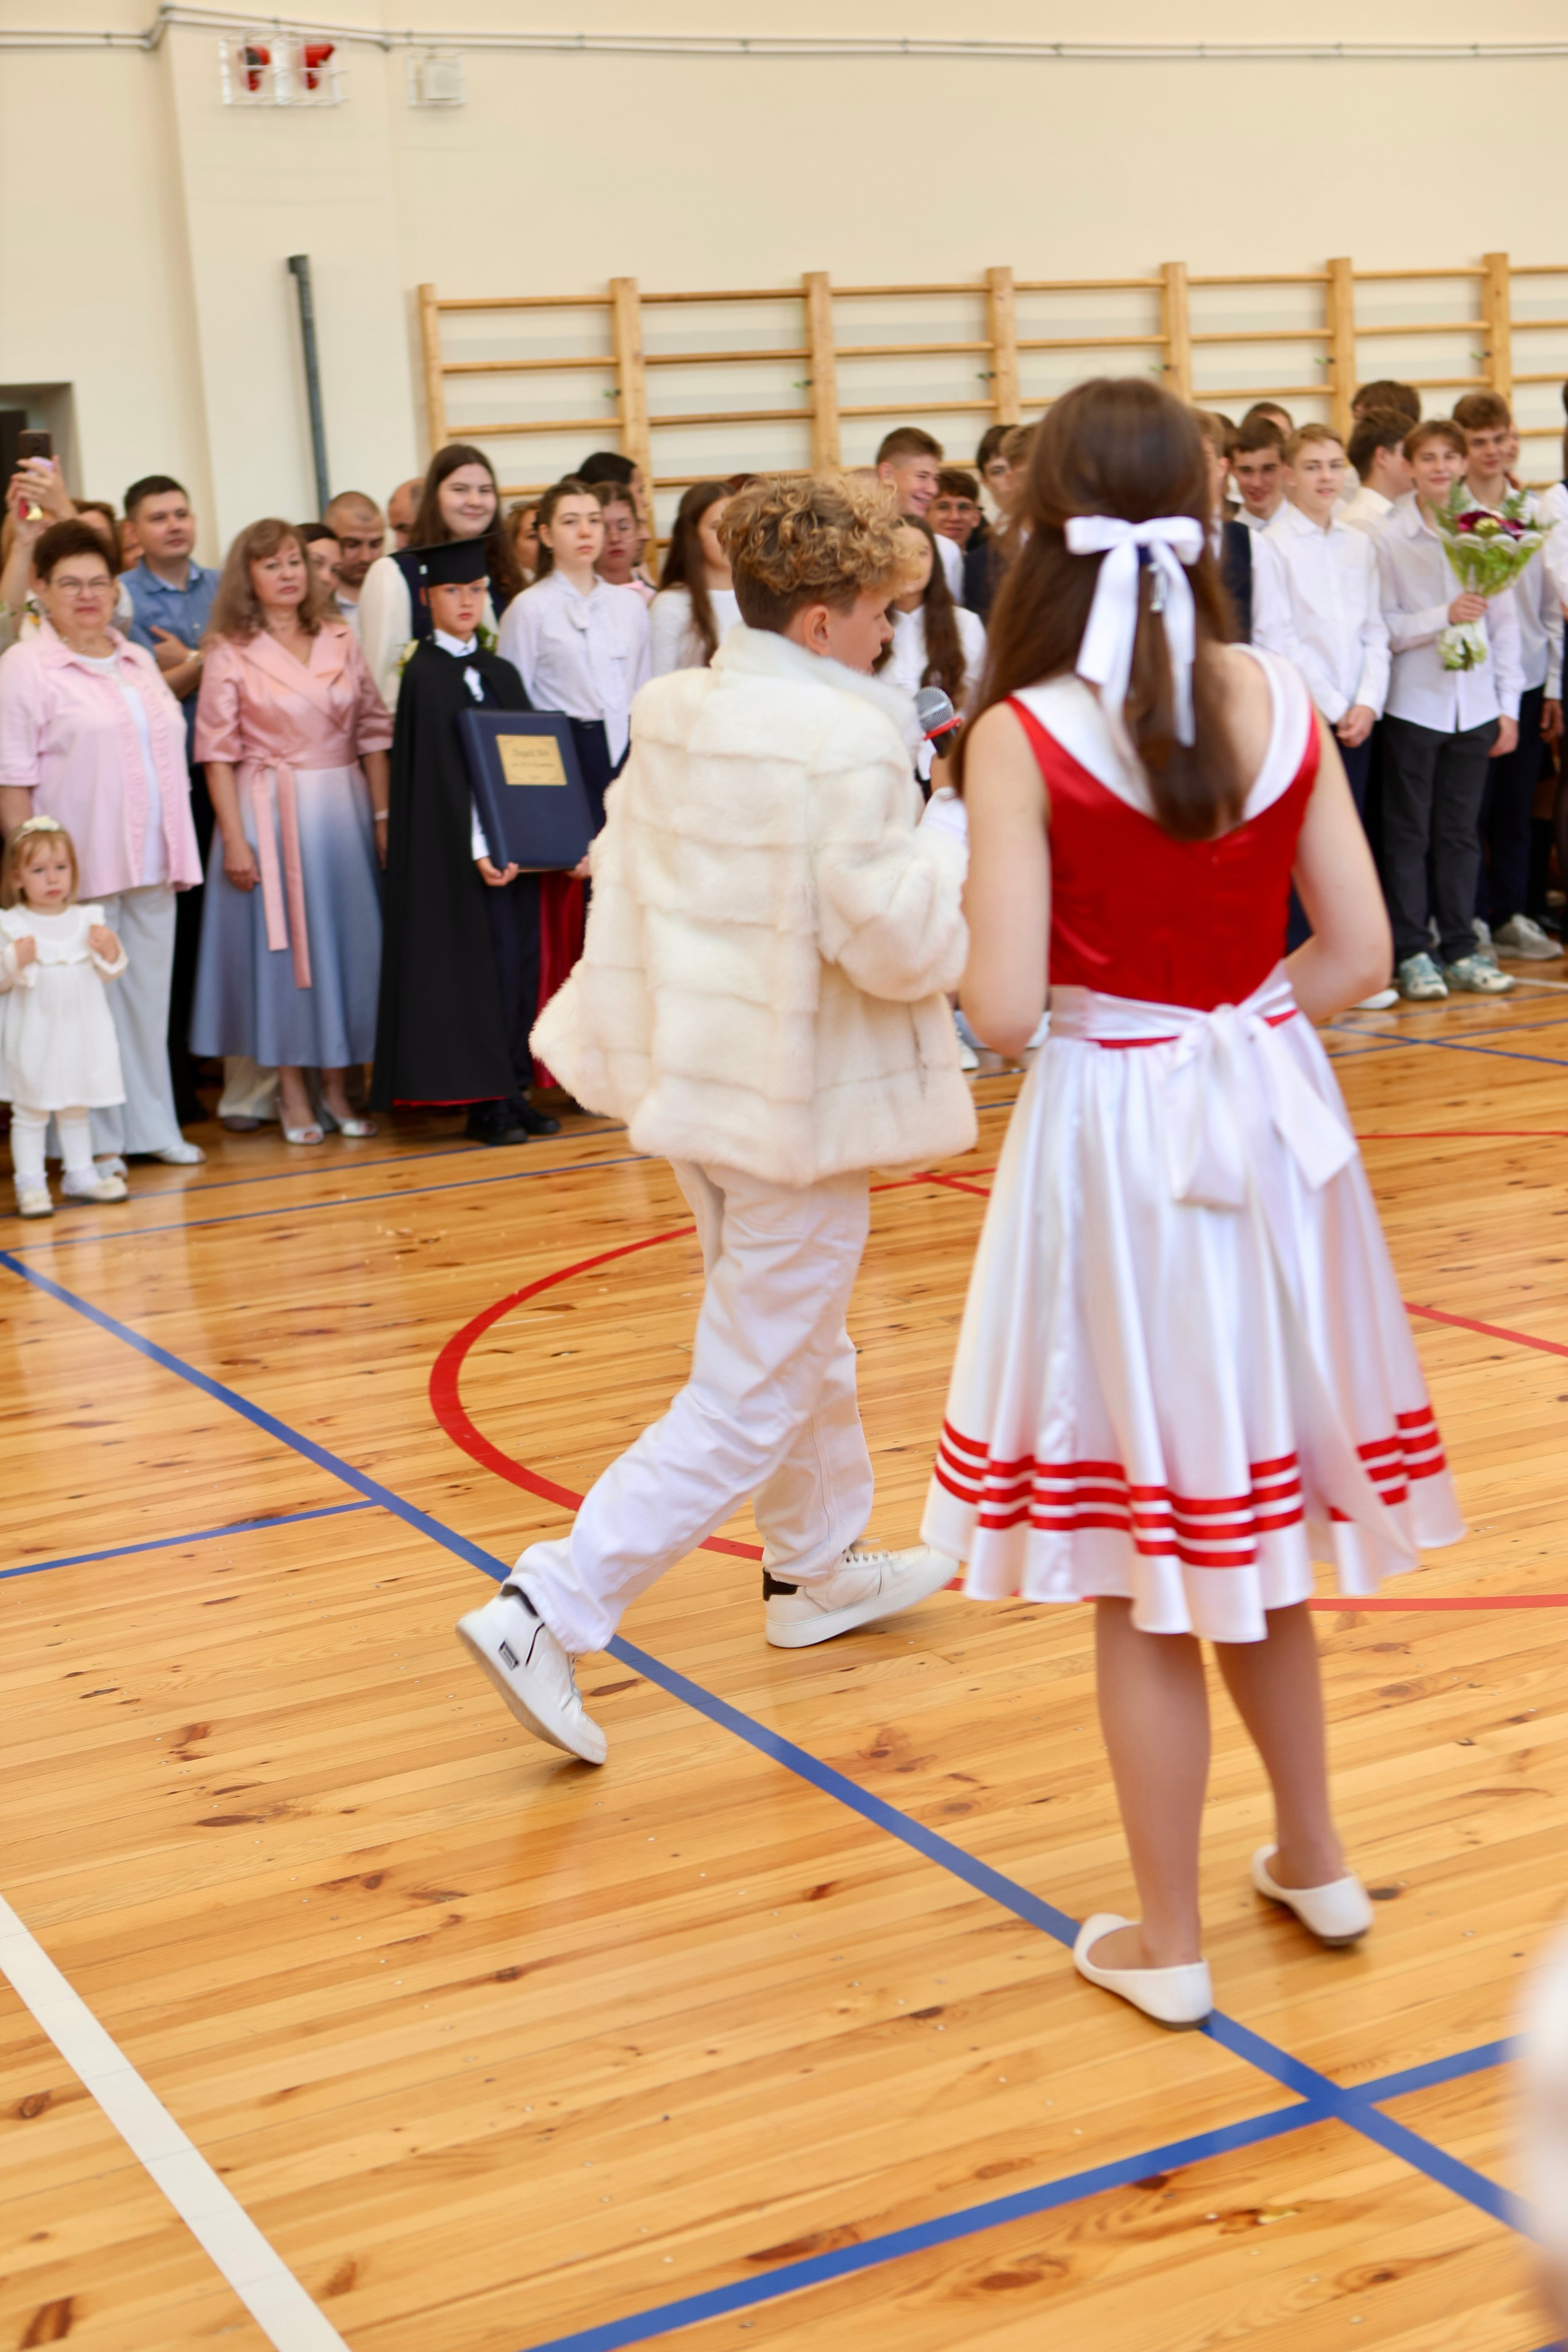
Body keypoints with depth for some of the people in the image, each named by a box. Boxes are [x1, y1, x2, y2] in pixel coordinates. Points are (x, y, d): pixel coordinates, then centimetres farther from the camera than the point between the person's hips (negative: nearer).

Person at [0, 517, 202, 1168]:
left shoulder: (139, 661, 15)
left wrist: (180, 851, 14)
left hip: (151, 862, 6)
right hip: (79, 867, -6)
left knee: (150, 992, 10)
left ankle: (152, 1126, 19)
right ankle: (95, 1140, 5)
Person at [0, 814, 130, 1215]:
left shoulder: (87, 919, 4)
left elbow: (108, 974, 7)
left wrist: (109, 951, -13)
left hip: (80, 1033, 4)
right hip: (33, 1039, -4)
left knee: (77, 1107, 16)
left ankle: (80, 1175, 28)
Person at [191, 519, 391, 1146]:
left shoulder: (340, 642, 8)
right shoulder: (231, 654, -1)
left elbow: (373, 732, 7)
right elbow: (218, 752, -5)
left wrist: (383, 816, 0)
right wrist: (234, 838, -11)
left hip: (343, 807, 3)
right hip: (269, 810, -3)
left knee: (349, 941, 5)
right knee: (281, 942, 1)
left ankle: (338, 1087, 15)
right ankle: (292, 1093, 11)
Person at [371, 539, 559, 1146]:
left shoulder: (501, 673, 15)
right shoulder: (425, 675, -5)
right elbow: (440, 771, -12)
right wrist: (478, 848, -19)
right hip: (460, 853, -6)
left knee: (520, 959, 5)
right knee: (482, 961, -5)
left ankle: (513, 1090, 12)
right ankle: (483, 1102, 1)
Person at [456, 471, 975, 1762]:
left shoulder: (671, 714, 2)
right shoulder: (850, 744, -21)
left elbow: (622, 870, 10)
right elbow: (897, 943, -22)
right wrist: (954, 844, -6)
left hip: (695, 1076, 9)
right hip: (801, 1105, -9)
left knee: (803, 1344, 27)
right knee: (751, 1399, 0)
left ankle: (819, 1567, 43)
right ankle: (548, 1612, -5)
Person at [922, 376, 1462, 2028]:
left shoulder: (1022, 737, -15)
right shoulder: (1280, 705, -2)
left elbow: (1004, 1010, -18)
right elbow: (1356, 953, -1)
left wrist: (970, 922, 2)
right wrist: (1235, 1030, 11)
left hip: (1113, 1139, -4)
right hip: (1266, 1125, 5)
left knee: (1143, 1565, 7)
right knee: (1251, 1514, 22)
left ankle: (1166, 1941, 20)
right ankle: (1314, 1858, 36)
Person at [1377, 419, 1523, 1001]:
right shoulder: (1388, 538, -4)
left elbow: (1505, 622, 7)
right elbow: (1382, 627, -6)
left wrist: (1509, 705, 4)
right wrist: (1444, 616, -19)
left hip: (1474, 705, 2)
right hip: (1414, 705, -2)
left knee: (1461, 832, 8)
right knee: (1409, 833, 4)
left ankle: (1460, 950, 16)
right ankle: (1411, 953, 10)